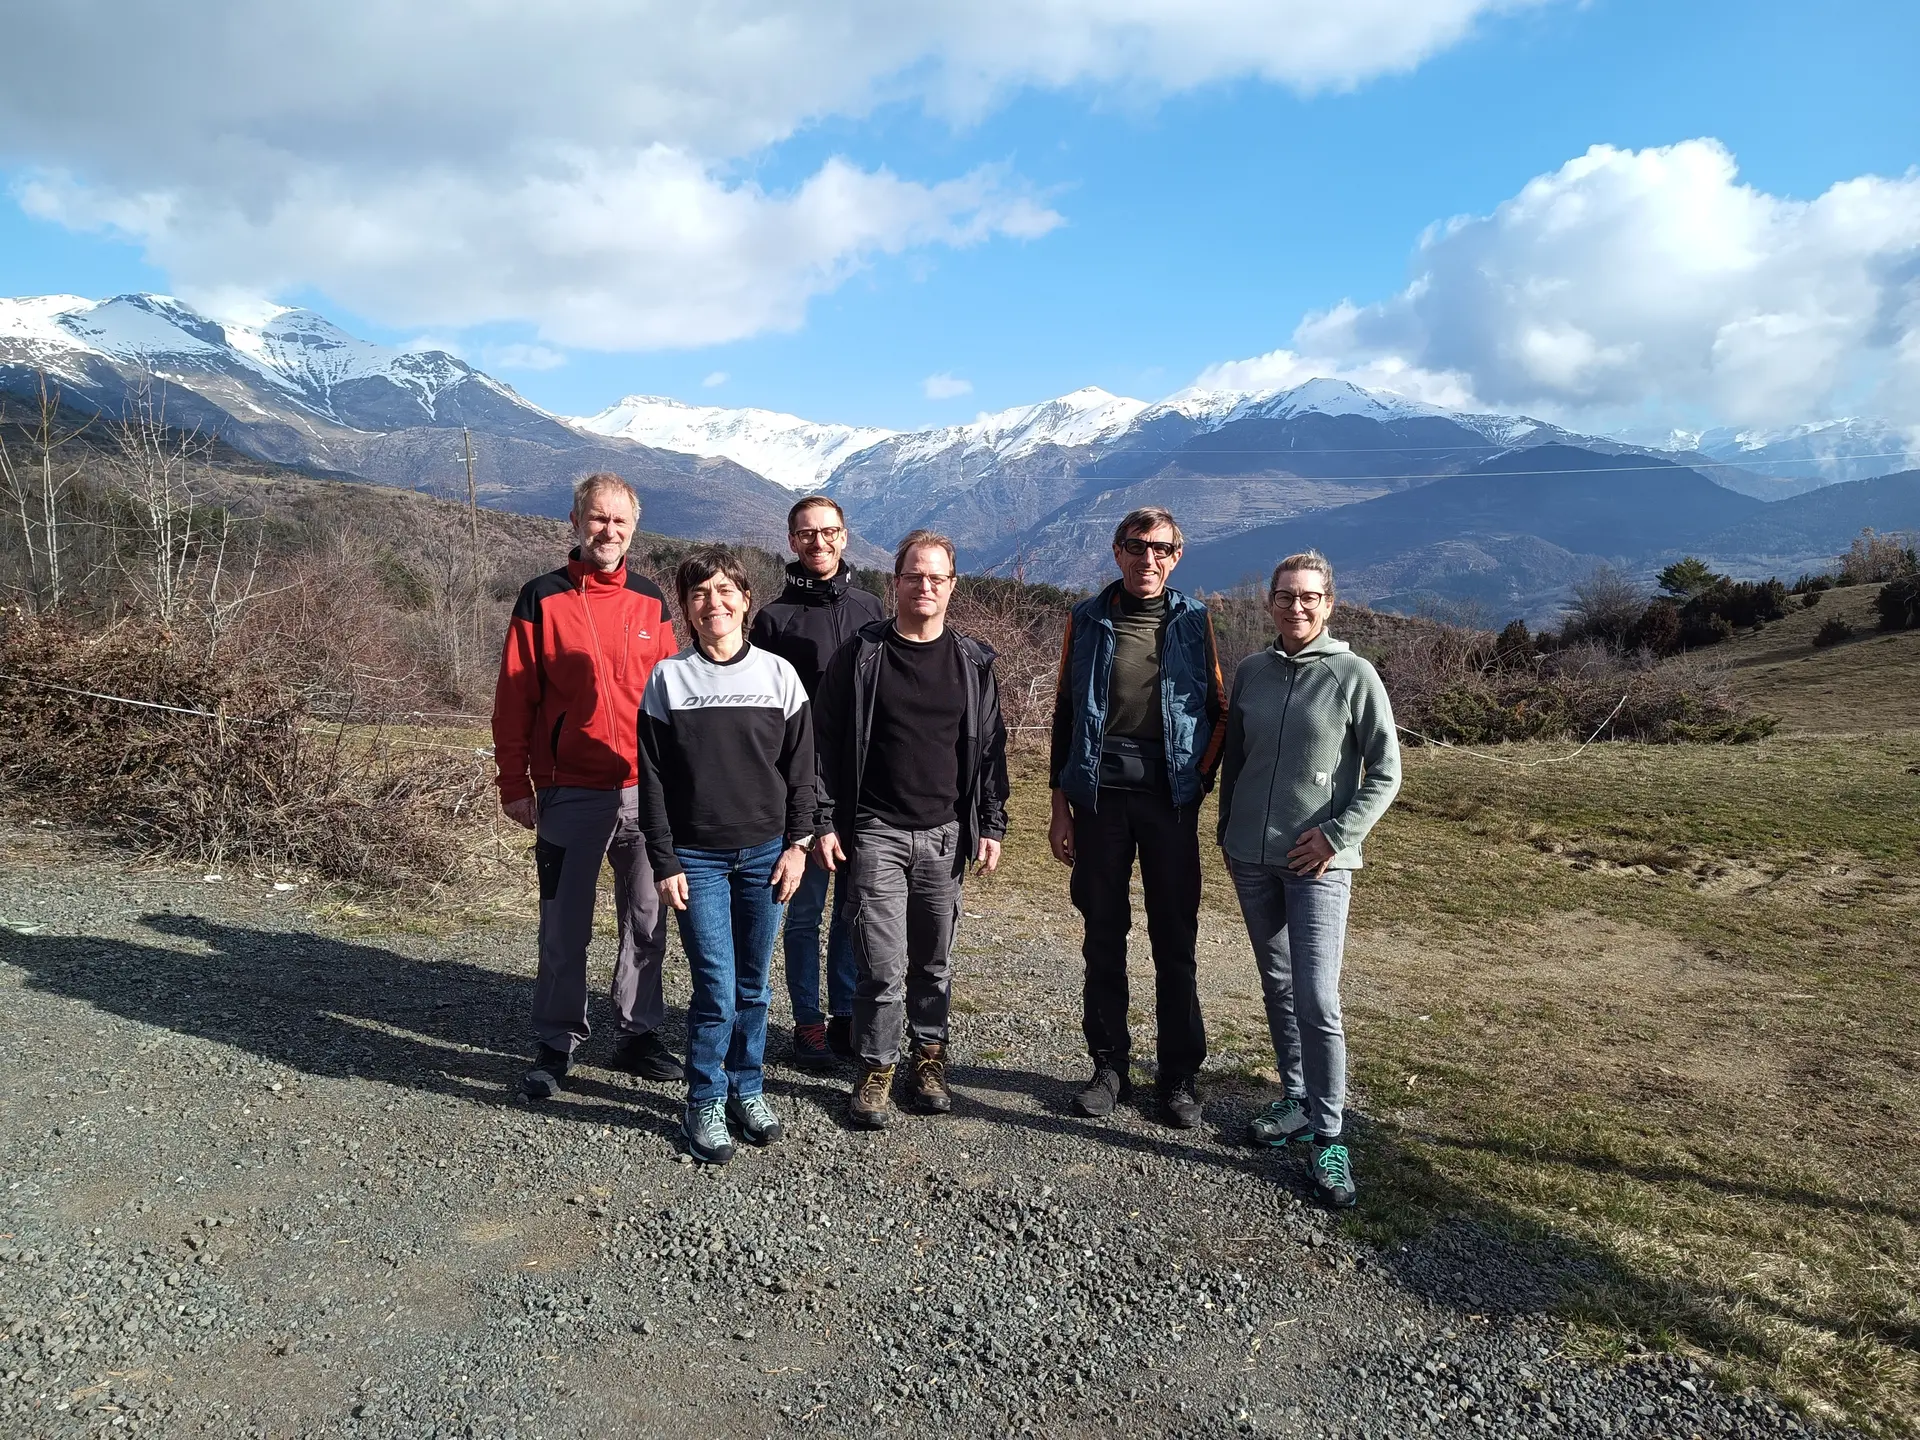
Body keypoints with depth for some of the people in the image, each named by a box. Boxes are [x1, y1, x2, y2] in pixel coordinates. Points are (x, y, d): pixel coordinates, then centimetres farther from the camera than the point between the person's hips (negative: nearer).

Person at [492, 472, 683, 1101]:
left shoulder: (651, 602, 7)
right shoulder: (542, 599, -2)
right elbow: (513, 699, -2)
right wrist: (515, 783, -5)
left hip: (646, 790, 3)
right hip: (570, 794, -3)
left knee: (646, 921, 10)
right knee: (564, 927, 5)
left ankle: (639, 1035, 24)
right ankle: (556, 1045, 19)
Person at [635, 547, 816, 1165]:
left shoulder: (777, 674, 2)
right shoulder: (669, 679, -1)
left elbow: (801, 766, 5)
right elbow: (652, 778, 0)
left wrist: (797, 843, 0)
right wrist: (664, 861, -4)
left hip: (765, 854, 2)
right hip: (697, 858, -1)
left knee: (753, 986, 10)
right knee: (716, 989, -3)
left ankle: (747, 1090, 28)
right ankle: (705, 1104, 15)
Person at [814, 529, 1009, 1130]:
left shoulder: (973, 662, 7)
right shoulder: (860, 655, -1)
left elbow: (990, 748, 11)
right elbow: (826, 742, 1)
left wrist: (991, 825, 7)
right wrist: (825, 821, -4)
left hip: (945, 834, 3)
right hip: (875, 833, -2)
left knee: (935, 961, 11)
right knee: (883, 965, -4)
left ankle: (929, 1059, 27)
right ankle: (876, 1072, 12)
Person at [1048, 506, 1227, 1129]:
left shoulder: (1193, 621, 3)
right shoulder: (1087, 620, 4)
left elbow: (1219, 711, 9)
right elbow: (1064, 715, 6)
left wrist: (1199, 778, -2)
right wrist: (1061, 807, 3)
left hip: (1170, 799, -1)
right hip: (1100, 796, 1)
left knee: (1175, 942, 4)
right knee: (1104, 937, 8)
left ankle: (1180, 1077, 16)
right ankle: (1109, 1066, 21)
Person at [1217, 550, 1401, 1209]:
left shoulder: (1353, 675, -6)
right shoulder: (1250, 672, 7)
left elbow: (1385, 773, -3)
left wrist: (1335, 835, -11)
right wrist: (1227, 832, 12)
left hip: (1317, 864, -5)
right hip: (1251, 858, 5)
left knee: (1316, 1000, -9)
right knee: (1277, 988, 14)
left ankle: (1330, 1136, 1)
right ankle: (1298, 1101, 28)